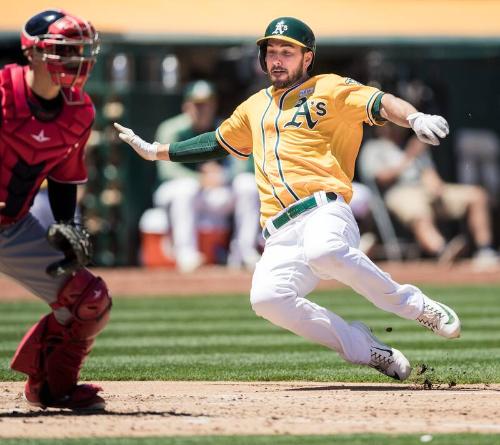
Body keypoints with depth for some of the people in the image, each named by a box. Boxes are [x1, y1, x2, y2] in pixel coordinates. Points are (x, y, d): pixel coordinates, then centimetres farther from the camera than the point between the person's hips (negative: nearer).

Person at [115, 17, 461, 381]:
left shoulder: (329, 89, 11)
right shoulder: (255, 108, 29)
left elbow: (382, 104, -3)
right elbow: (219, 142, 43)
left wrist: (415, 118, -25)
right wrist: (155, 152, 45)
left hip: (324, 210, -5)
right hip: (280, 234, 5)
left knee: (324, 251, -41)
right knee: (267, 298, -26)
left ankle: (414, 306, -22)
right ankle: (364, 349, -10)